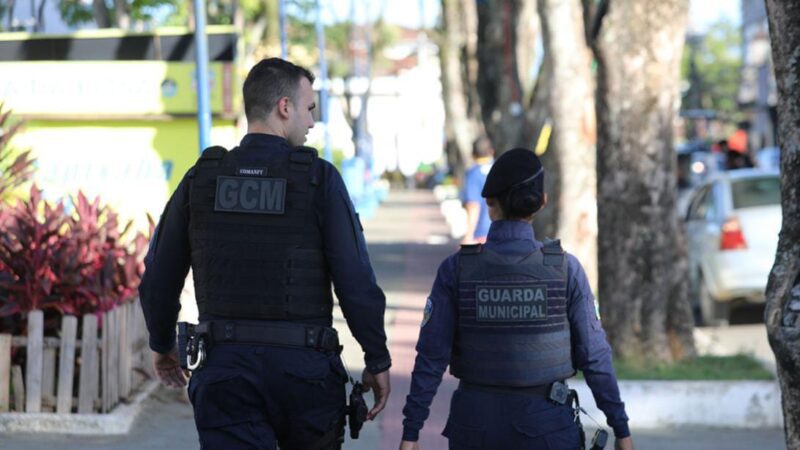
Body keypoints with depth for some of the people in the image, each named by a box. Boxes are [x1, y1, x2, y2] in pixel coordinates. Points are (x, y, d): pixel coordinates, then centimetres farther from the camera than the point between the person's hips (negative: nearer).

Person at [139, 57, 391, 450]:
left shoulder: (201, 178, 3)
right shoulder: (318, 179, -7)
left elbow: (158, 279, 8)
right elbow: (356, 282, -10)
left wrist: (162, 344, 25)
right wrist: (377, 361, 2)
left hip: (226, 369, 2)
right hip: (303, 368, -2)